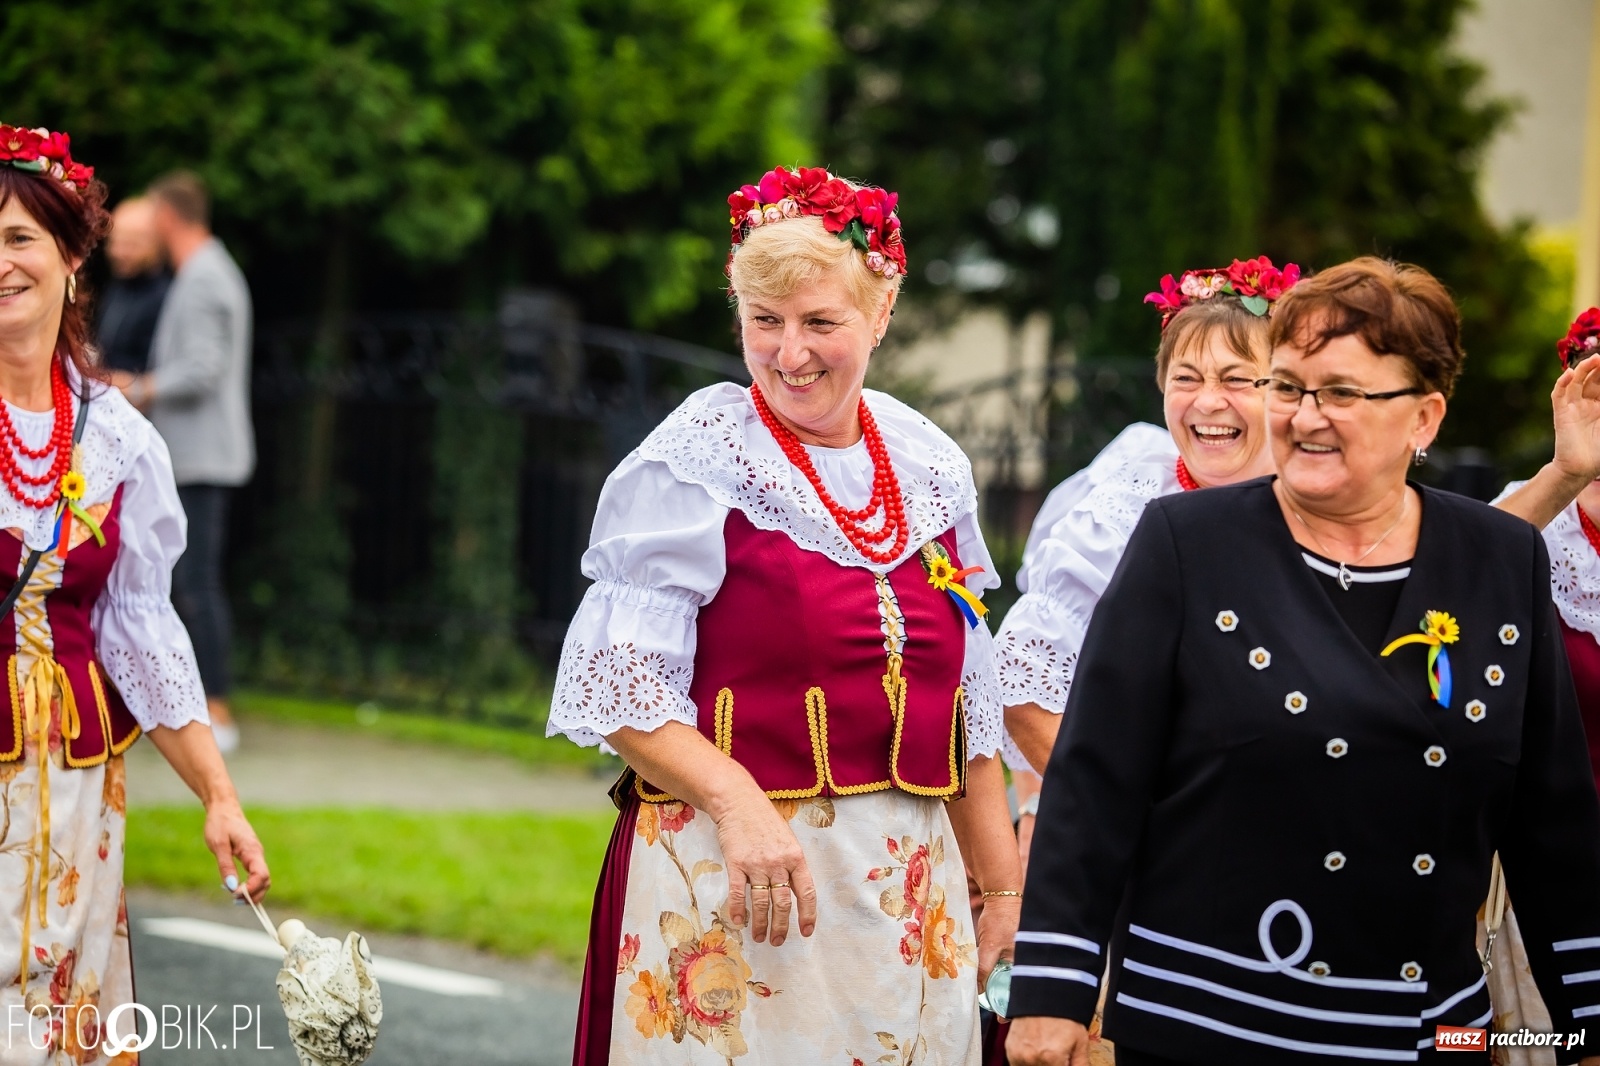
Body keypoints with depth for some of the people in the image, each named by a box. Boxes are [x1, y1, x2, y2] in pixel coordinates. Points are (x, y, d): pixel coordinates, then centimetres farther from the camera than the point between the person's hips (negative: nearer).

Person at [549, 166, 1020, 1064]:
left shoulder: (931, 467, 10)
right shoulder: (696, 461, -5)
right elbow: (619, 686, -11)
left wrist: (1002, 884, 16)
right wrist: (737, 802, -24)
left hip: (910, 883, 5)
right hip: (727, 882, -5)